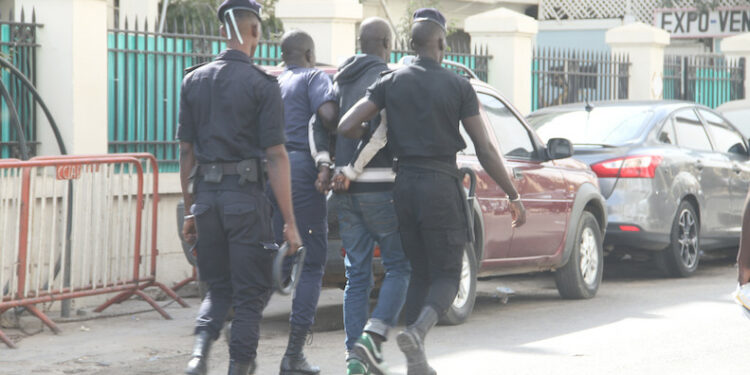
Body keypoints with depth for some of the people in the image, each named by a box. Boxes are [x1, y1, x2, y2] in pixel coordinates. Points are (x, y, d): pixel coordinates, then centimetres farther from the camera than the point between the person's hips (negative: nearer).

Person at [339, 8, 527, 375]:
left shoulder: (391, 82, 3)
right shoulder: (458, 86, -4)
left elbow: (346, 126, -3)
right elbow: (486, 151, -5)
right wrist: (514, 196, 3)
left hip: (404, 185, 4)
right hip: (441, 185, -4)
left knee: (420, 273, 14)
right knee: (446, 275, 3)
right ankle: (417, 331, -26)